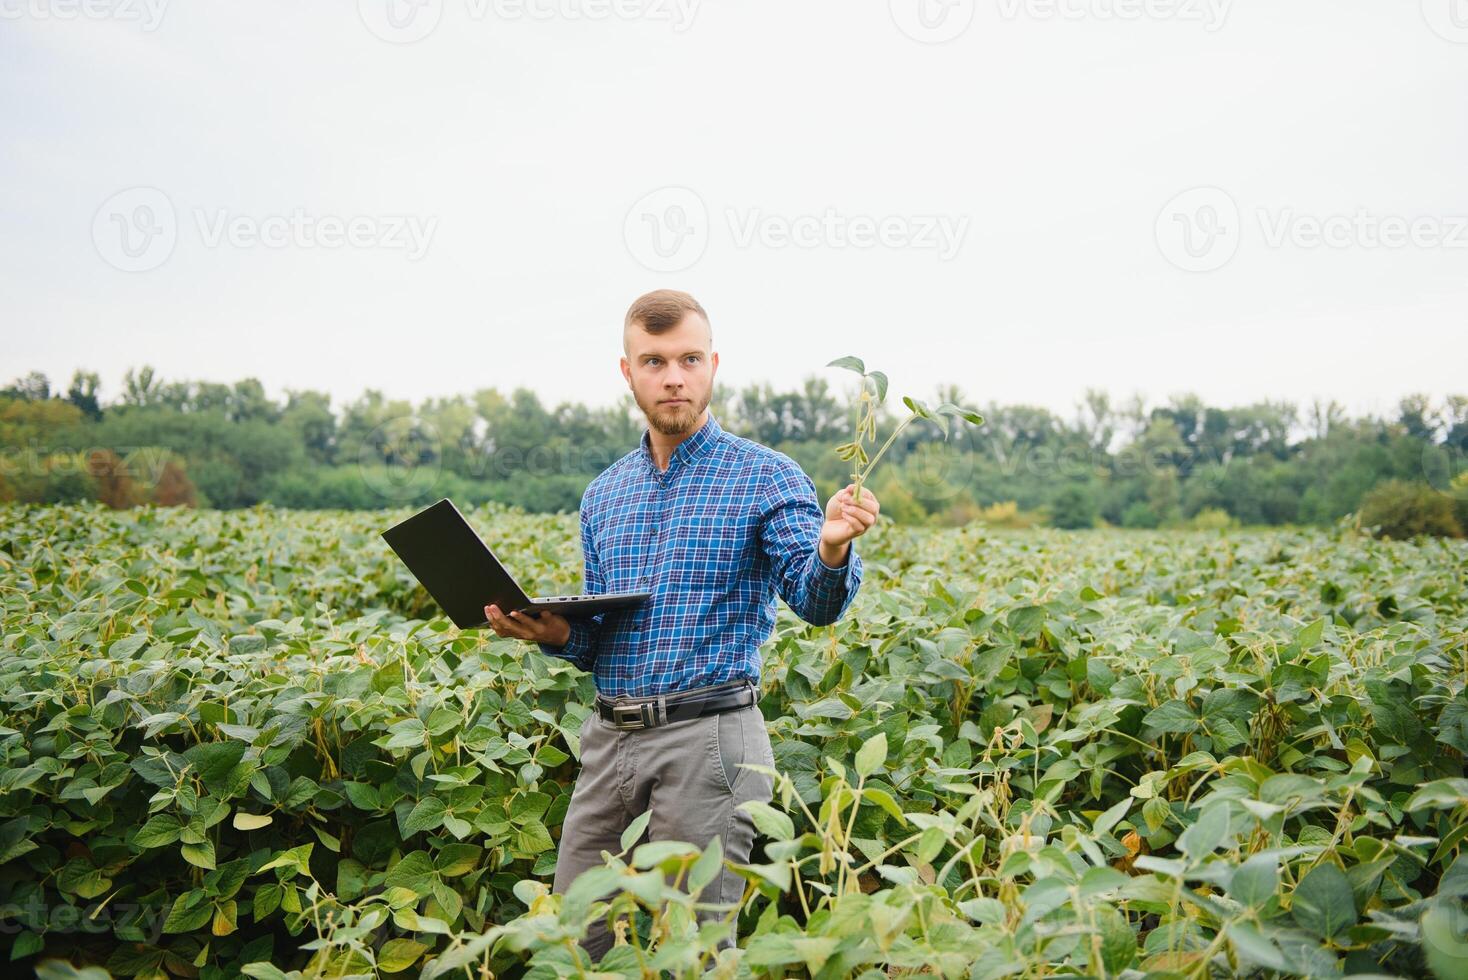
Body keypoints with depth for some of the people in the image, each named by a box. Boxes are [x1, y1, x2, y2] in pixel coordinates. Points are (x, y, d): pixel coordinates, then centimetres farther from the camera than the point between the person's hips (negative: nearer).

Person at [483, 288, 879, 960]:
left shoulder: (765, 477, -3)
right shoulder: (603, 494, 14)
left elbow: (816, 605, -13)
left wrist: (831, 550, -34)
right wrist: (553, 632, -2)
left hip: (708, 741, -5)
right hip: (607, 738, 6)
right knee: (571, 940, 12)